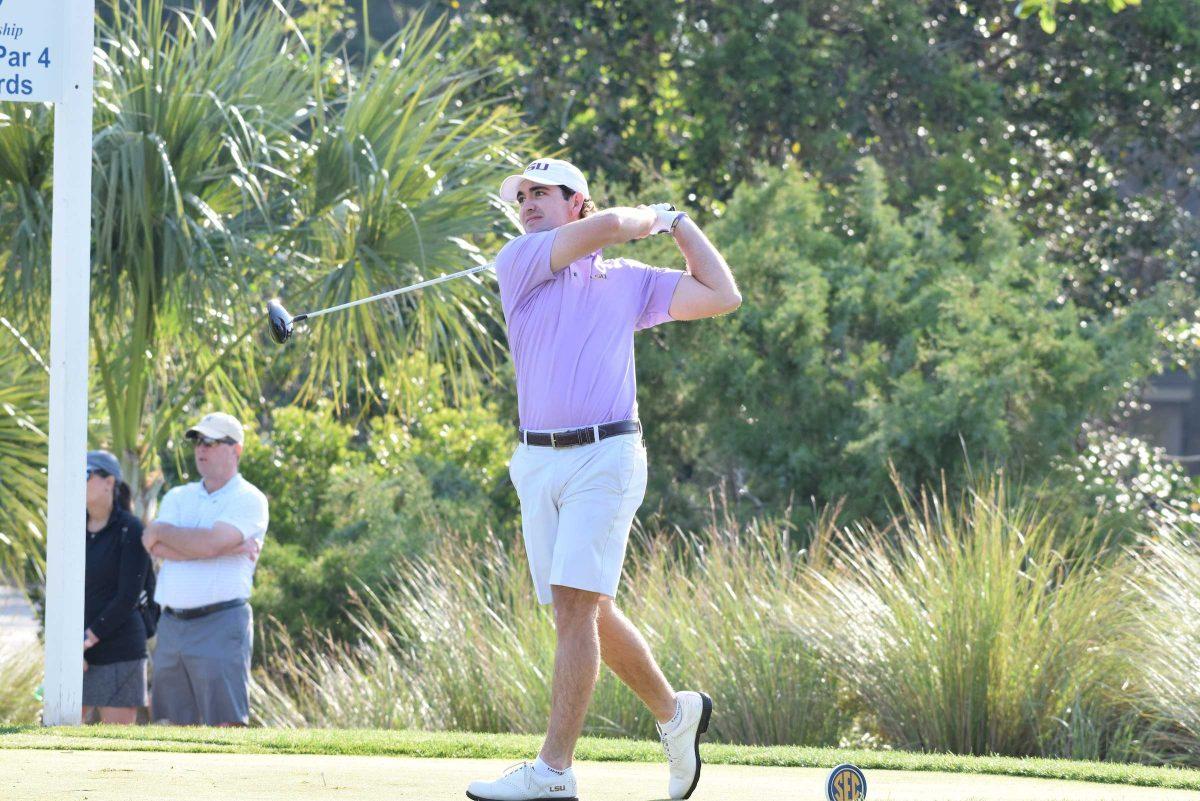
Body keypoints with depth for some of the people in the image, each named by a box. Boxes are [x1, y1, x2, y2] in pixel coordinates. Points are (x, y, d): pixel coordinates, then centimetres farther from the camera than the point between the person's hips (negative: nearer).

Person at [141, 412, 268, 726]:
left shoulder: (248, 500, 0)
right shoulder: (178, 497, 17)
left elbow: (209, 543, -16)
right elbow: (159, 549, -3)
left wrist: (160, 531, -1)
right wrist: (231, 548, -10)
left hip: (221, 625, -6)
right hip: (172, 625, 6)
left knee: (225, 725, -10)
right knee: (178, 725, 5)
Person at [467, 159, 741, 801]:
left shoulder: (629, 282, 11)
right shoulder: (519, 262, 7)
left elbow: (722, 296, 11)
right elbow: (607, 225, -6)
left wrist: (679, 223, 16)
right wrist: (651, 217, 13)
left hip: (606, 455, -3)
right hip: (537, 462, 3)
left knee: (575, 604, -14)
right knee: (590, 613, 9)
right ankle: (673, 712, 32)